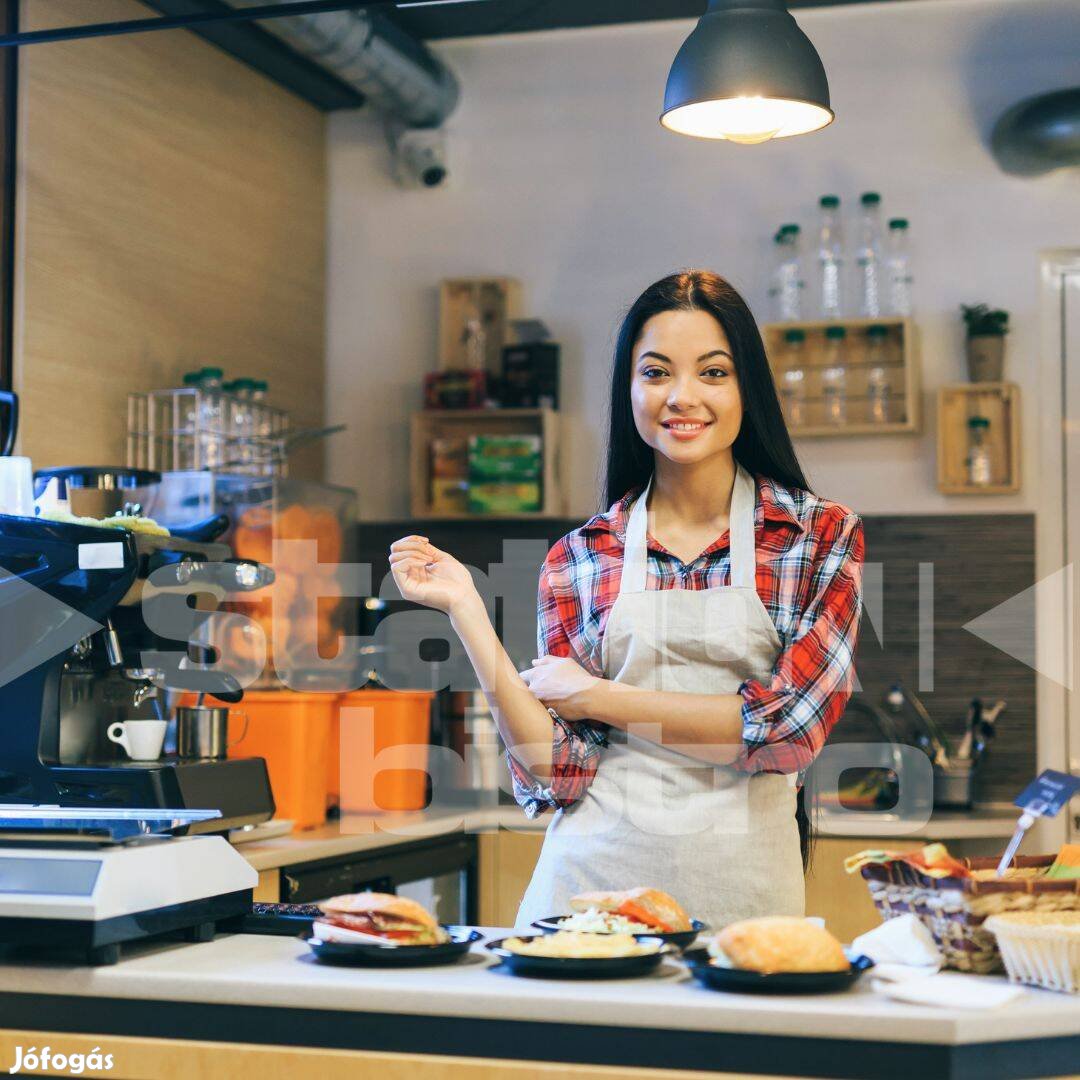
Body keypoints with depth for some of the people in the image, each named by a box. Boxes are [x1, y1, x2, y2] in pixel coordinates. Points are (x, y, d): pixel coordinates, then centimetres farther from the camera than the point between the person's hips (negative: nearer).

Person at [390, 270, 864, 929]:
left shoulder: (823, 535, -1)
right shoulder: (580, 557, 3)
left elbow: (792, 726, -12)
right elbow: (559, 769, -2)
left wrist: (598, 698, -7)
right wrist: (466, 611, -9)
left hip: (741, 888, -1)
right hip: (593, 874, 1)